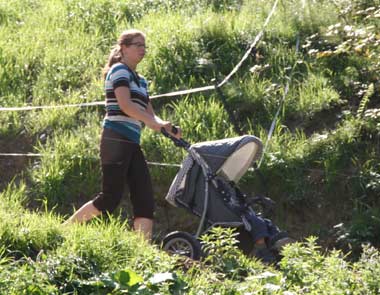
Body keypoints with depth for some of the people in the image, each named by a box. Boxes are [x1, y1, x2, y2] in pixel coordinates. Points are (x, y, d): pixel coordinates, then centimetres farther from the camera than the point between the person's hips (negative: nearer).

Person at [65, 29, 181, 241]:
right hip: (116, 141, -9)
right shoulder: (119, 70, -4)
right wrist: (156, 123, -24)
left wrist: (168, 128, -4)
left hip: (132, 144, 9)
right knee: (110, 198, -11)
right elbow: (125, 105, -18)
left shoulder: (140, 80, 22)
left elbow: (149, 114, 16)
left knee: (145, 200, -2)